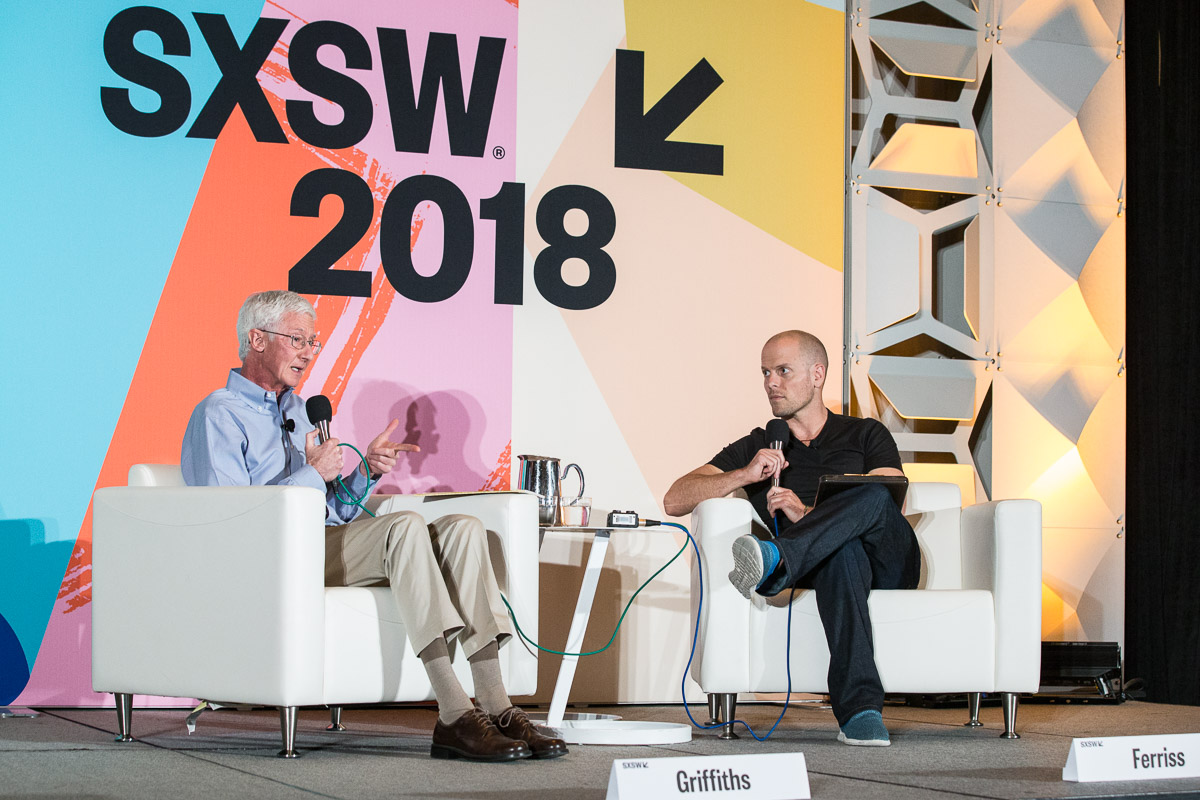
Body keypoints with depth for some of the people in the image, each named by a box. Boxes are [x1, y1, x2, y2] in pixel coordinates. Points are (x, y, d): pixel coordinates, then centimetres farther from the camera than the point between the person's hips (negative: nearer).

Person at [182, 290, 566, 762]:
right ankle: (454, 716, -38)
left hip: (331, 544, 8)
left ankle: (495, 709, -25)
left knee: (462, 528, -13)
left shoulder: (300, 412, 26)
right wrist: (314, 475, -15)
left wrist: (367, 470, 6)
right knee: (405, 525, -31)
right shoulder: (220, 415, -1)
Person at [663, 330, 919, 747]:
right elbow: (675, 501, 9)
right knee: (843, 551, -40)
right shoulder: (754, 449, 22)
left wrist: (809, 513, -17)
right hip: (835, 566, 0)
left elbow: (890, 500, -1)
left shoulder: (866, 435, 20)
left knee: (871, 496, -33)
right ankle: (860, 709, -53)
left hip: (890, 564, 0)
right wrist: (746, 475, -8)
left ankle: (775, 559, -52)